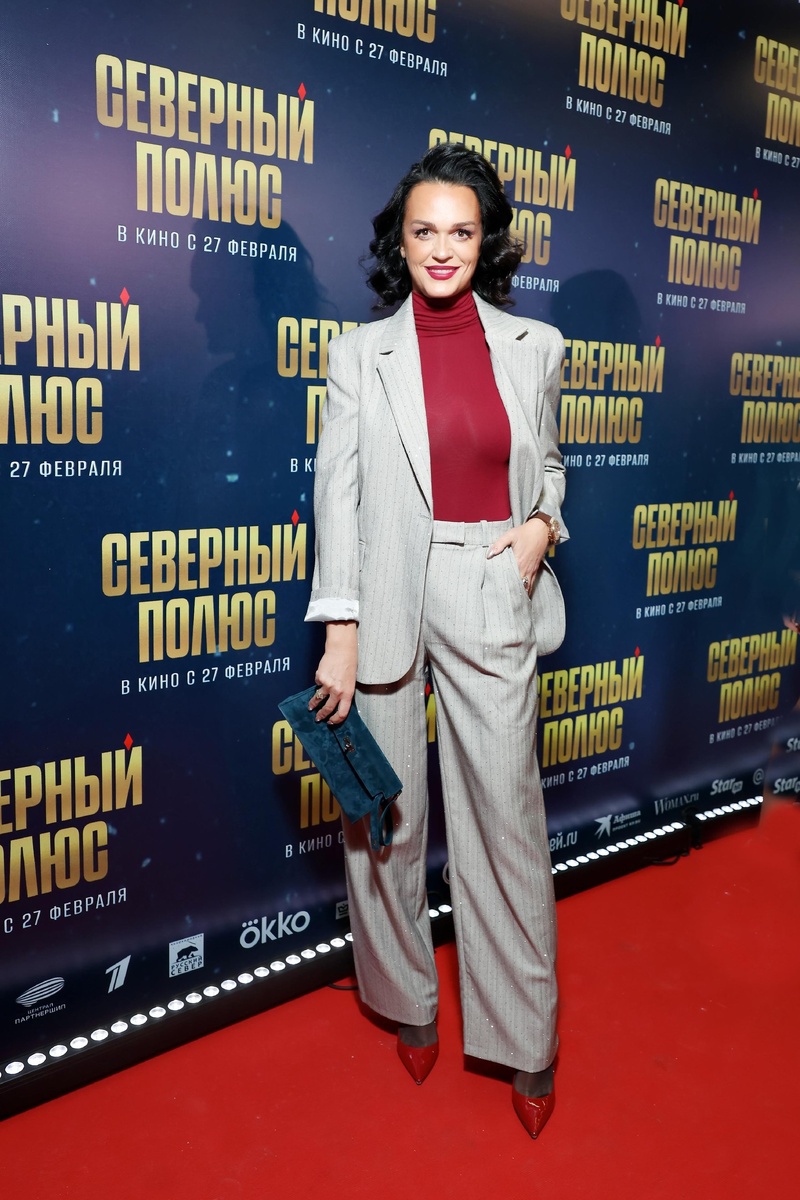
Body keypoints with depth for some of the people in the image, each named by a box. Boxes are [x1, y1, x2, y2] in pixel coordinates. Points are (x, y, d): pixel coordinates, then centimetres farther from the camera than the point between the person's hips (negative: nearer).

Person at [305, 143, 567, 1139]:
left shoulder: (534, 347, 7)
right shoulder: (360, 353, 2)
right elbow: (338, 494, -2)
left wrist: (541, 525, -3)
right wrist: (339, 635, -8)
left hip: (493, 601, 1)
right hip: (386, 601, 0)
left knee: (507, 814, 5)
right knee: (386, 818, 9)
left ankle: (527, 1041, 23)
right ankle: (409, 1001, 33)